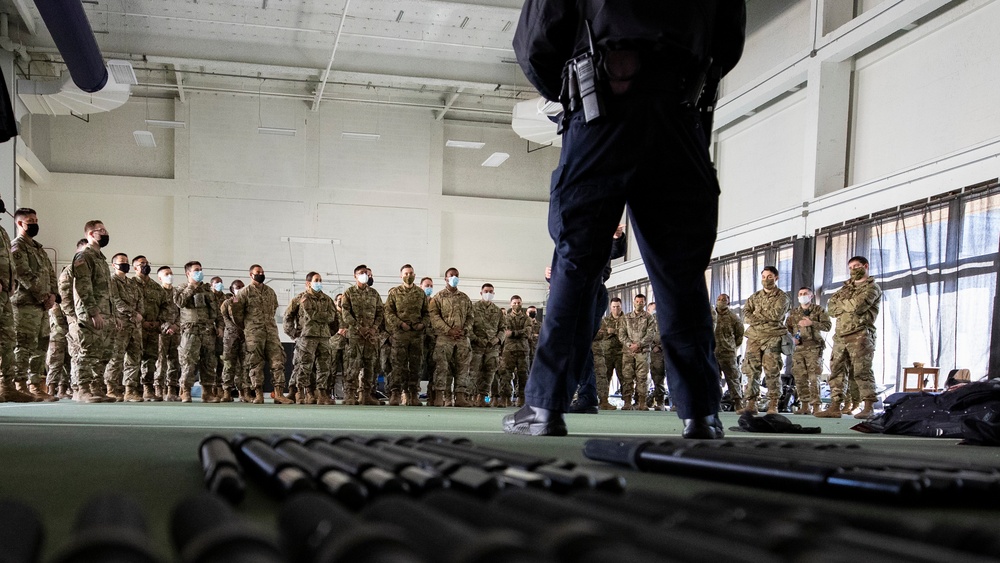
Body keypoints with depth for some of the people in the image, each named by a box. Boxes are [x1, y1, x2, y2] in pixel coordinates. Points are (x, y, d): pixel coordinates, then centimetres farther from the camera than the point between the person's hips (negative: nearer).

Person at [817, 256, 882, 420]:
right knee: (836, 371, 3)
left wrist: (840, 302, 2)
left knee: (862, 371, -10)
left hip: (860, 335, -7)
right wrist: (848, 305, -3)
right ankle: (835, 407, 4)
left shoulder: (872, 287, 3)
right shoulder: (846, 287, 25)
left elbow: (858, 306, -15)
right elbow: (831, 308, 14)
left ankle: (869, 407, -9)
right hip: (840, 335, 7)